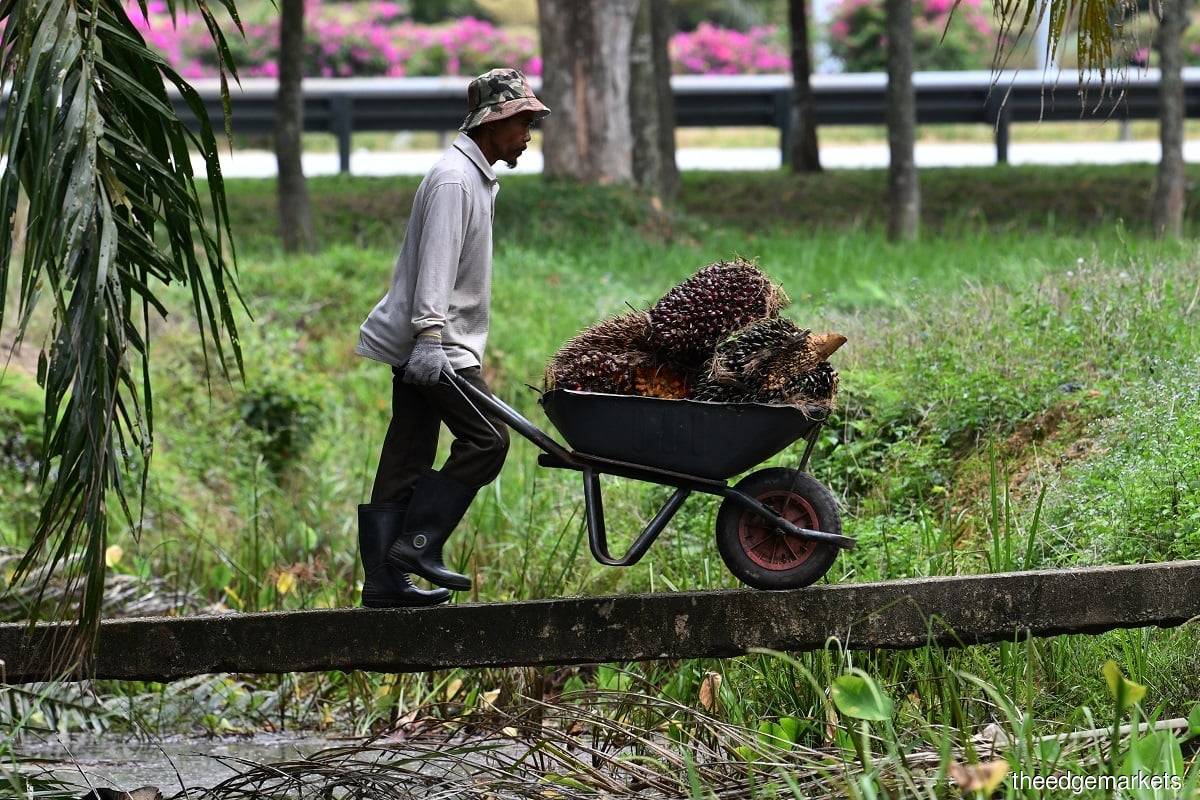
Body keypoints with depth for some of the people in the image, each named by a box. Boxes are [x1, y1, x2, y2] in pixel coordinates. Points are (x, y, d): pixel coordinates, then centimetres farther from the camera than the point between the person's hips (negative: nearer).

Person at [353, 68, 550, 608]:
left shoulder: (477, 178, 22)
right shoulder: (453, 178, -12)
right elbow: (435, 261, -21)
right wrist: (431, 333, -29)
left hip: (425, 343, 10)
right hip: (433, 345, -10)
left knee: (407, 460, 6)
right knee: (485, 439, -12)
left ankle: (384, 580, 5)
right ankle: (418, 541, -11)